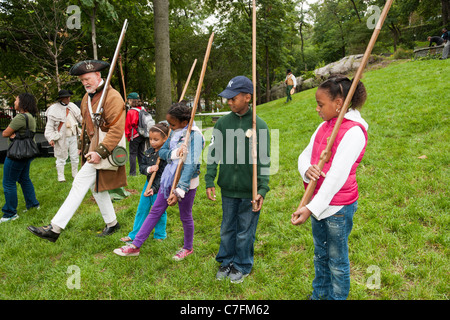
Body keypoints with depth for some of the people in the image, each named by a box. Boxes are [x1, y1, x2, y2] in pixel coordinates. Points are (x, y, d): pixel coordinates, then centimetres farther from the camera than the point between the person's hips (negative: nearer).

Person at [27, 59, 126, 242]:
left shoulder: (112, 97, -15)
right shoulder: (87, 97, 15)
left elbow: (117, 129, -21)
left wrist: (100, 152, -24)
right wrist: (82, 146, 17)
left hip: (103, 149, -10)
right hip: (90, 149, 10)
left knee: (80, 184, -12)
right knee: (96, 187, 15)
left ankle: (55, 228, -8)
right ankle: (112, 224, 28)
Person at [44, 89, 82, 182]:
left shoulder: (72, 106, 8)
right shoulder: (54, 109, -10)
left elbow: (80, 118, 19)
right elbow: (50, 125, -9)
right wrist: (51, 138, -15)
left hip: (73, 136, 6)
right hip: (62, 138, -5)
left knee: (75, 156, 13)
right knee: (61, 157, 3)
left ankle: (75, 173, 28)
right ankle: (60, 175, 15)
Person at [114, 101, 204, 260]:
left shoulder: (194, 135, -19)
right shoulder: (175, 132, 5)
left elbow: (191, 165, -24)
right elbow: (161, 151, 5)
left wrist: (179, 191, -27)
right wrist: (174, 153, -19)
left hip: (186, 181, -7)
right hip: (169, 177, 7)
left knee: (185, 216, 10)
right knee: (155, 211, 11)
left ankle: (188, 248, 34)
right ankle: (135, 245, 18)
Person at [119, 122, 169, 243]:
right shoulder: (149, 152, 2)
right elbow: (141, 166, 5)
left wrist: (154, 188, -24)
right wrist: (148, 169, -18)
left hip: (160, 187, -6)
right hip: (148, 183, 6)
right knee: (141, 209, 13)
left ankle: (160, 236, 26)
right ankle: (134, 234, 26)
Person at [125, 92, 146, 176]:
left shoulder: (130, 112, -13)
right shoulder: (143, 110, 4)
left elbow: (128, 125, -7)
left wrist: (127, 135, 5)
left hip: (134, 136, -6)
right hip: (143, 135, 6)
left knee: (133, 153, 0)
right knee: (141, 153, 13)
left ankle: (132, 172, -1)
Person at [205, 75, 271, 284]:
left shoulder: (259, 125, -8)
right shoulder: (222, 123, 0)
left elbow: (264, 160, -8)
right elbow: (213, 153, 4)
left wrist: (262, 190, -12)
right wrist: (210, 182, -1)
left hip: (249, 191, -3)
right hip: (228, 189, 3)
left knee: (245, 231, 11)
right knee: (227, 229, 17)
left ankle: (242, 266, 30)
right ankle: (226, 262, 36)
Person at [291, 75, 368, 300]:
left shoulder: (354, 131, -19)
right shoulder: (325, 126, 6)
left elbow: (337, 176, -25)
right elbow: (305, 154, 6)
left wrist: (310, 208, -27)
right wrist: (306, 170, -19)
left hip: (338, 207, -8)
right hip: (318, 203, 8)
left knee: (337, 260, 10)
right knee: (320, 254, 23)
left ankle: (338, 297, 30)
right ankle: (319, 294, 41)